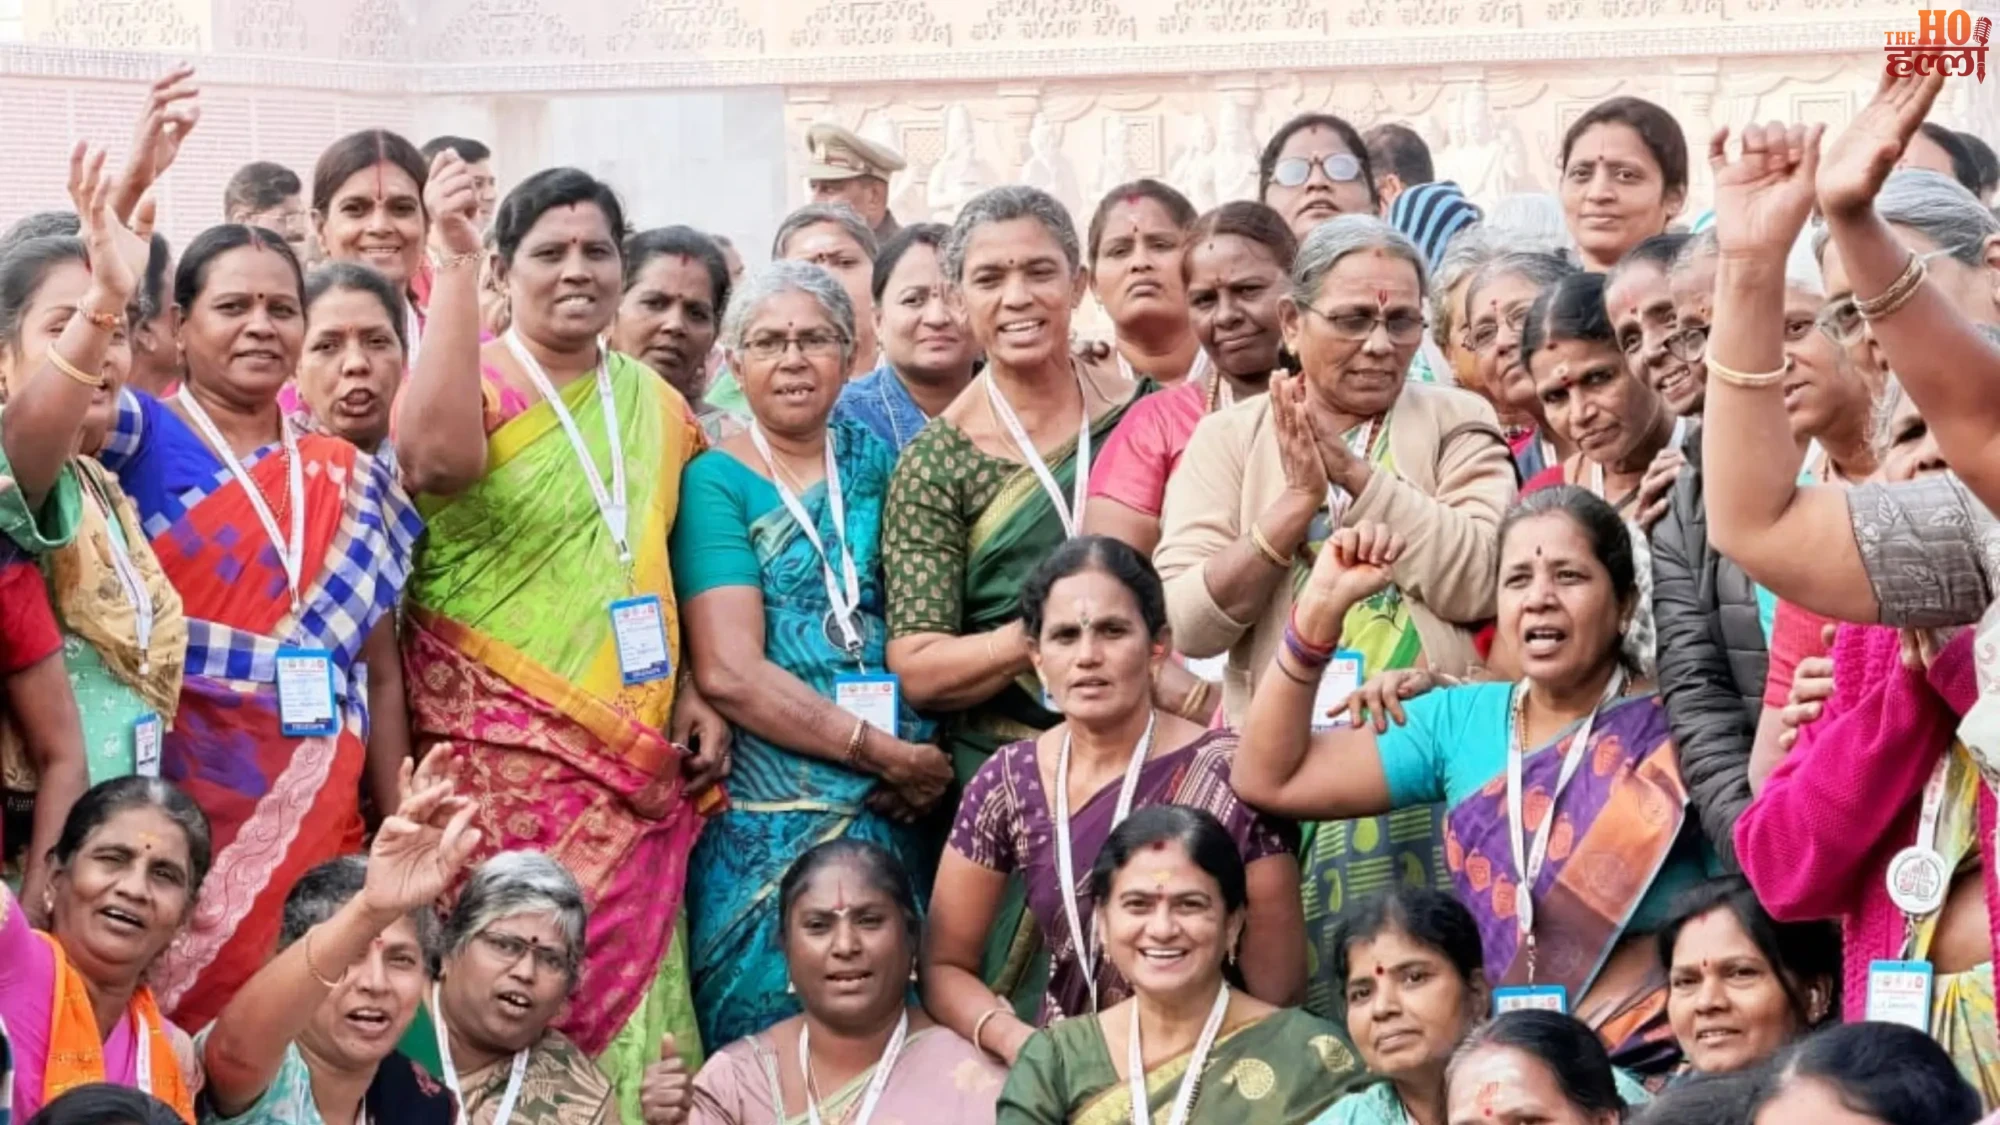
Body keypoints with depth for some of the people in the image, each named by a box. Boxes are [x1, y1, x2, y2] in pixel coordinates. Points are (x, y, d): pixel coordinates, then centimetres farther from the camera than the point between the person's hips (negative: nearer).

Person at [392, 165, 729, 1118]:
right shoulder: (475, 381, -3)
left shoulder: (654, 404, 15)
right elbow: (437, 457, -27)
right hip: (501, 746, -5)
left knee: (627, 974, 3)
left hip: (635, 755, 5)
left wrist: (699, 694, 7)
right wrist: (452, 267, -26)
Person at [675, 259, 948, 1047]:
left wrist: (927, 766, -6)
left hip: (896, 808, 4)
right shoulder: (717, 482, -2)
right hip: (770, 822, -4)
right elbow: (728, 673, -11)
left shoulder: (874, 464, 12)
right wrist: (887, 753, -13)